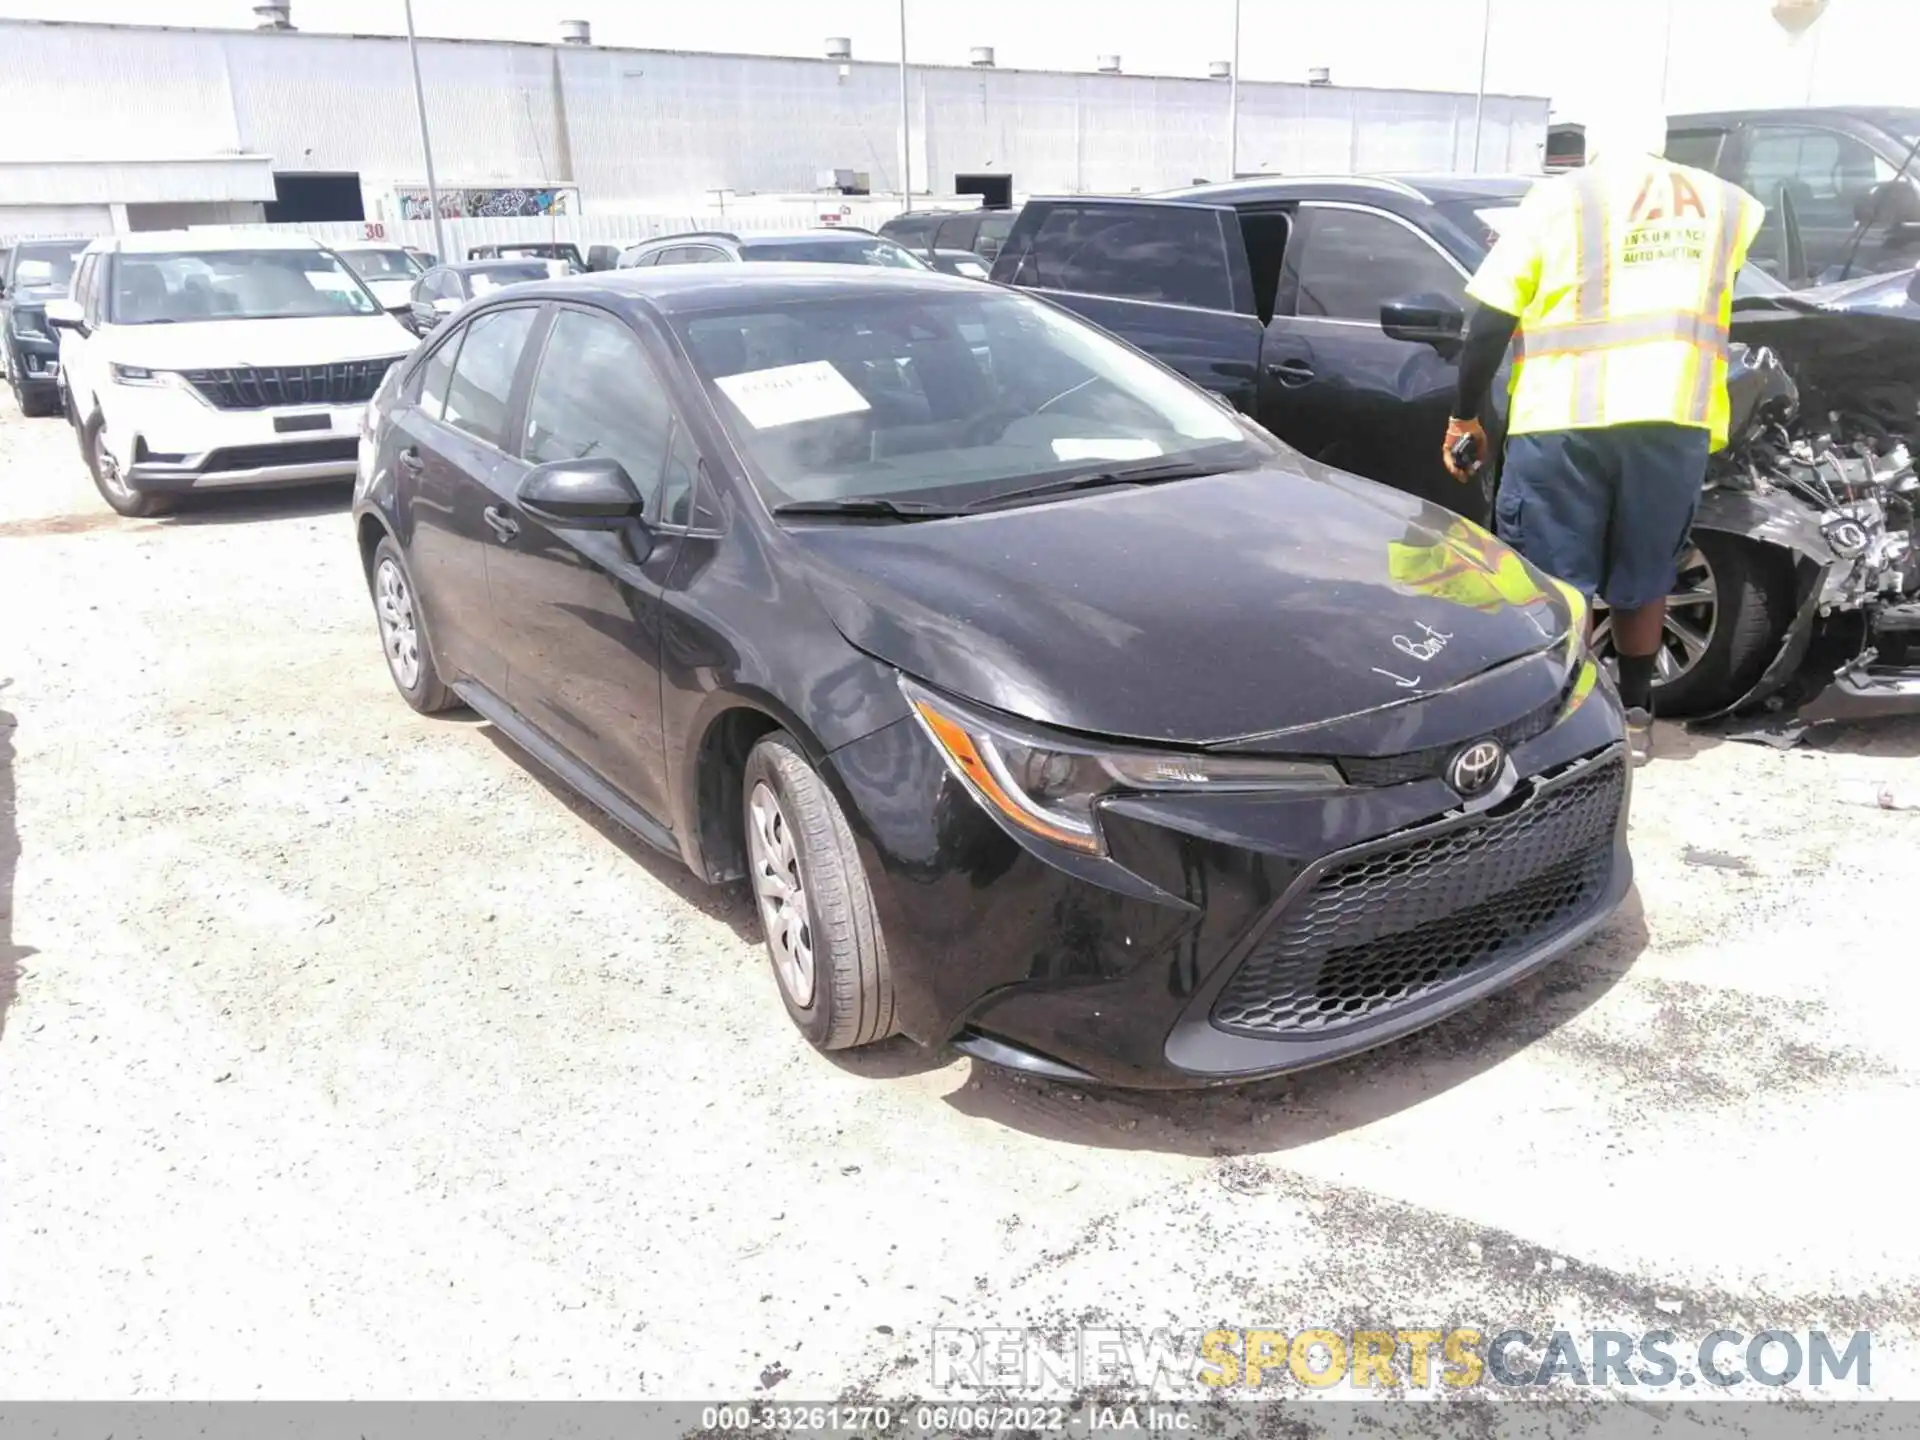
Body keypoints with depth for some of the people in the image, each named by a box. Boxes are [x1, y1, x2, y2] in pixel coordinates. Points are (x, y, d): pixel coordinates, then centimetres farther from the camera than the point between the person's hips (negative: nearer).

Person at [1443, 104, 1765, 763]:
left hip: (1564, 419, -3)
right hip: (1674, 417, 3)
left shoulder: (1558, 197, 8)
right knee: (1643, 577, 17)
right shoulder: (1721, 200, 20)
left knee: (1554, 581, 4)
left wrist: (1465, 416, 8)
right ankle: (1634, 715, 26)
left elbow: (1489, 320, 1)